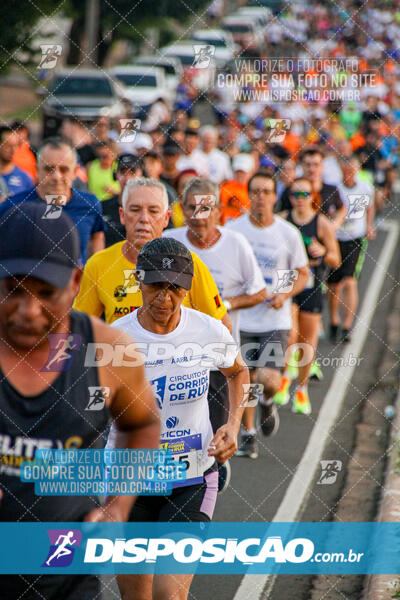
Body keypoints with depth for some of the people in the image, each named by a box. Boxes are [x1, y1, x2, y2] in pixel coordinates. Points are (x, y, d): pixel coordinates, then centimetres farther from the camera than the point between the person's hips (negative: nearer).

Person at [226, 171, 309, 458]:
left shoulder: (289, 233, -3)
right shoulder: (232, 230, -2)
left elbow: (303, 274, 7)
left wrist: (285, 294, -10)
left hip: (276, 320, -1)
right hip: (241, 319, 1)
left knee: (270, 380, -15)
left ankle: (267, 402, 21)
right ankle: (248, 434, 26)